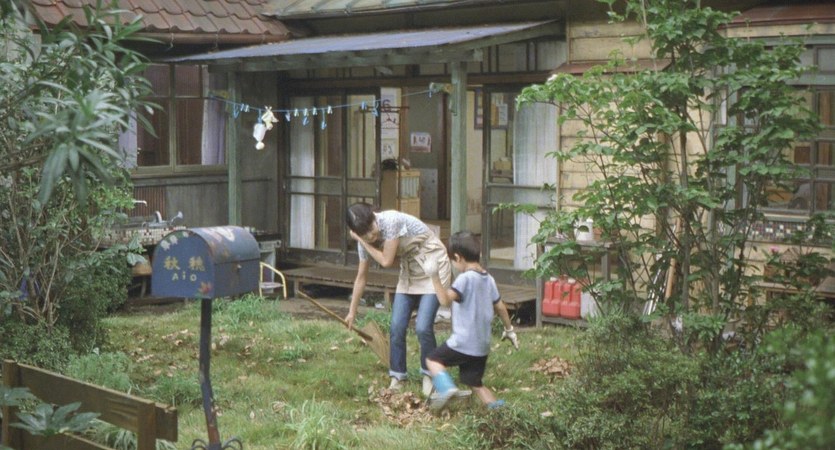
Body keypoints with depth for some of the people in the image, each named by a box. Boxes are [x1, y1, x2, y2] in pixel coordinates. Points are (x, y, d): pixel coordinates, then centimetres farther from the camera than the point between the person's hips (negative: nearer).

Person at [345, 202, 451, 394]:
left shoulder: (391, 221, -28)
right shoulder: (364, 240, -7)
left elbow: (386, 261, -24)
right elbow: (361, 276, 5)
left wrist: (363, 241, -18)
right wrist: (352, 311, 10)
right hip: (409, 272, 6)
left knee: (423, 327, -15)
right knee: (397, 327, -2)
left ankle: (429, 375, 6)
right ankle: (397, 378, 13)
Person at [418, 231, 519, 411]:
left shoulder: (465, 278, -16)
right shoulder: (489, 279, 8)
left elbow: (445, 298, -29)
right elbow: (500, 307, 15)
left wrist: (434, 276, -31)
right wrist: (509, 329, 26)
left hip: (463, 344, -7)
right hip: (482, 346, 7)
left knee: (433, 359, 10)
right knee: (475, 383, 16)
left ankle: (446, 387, -13)